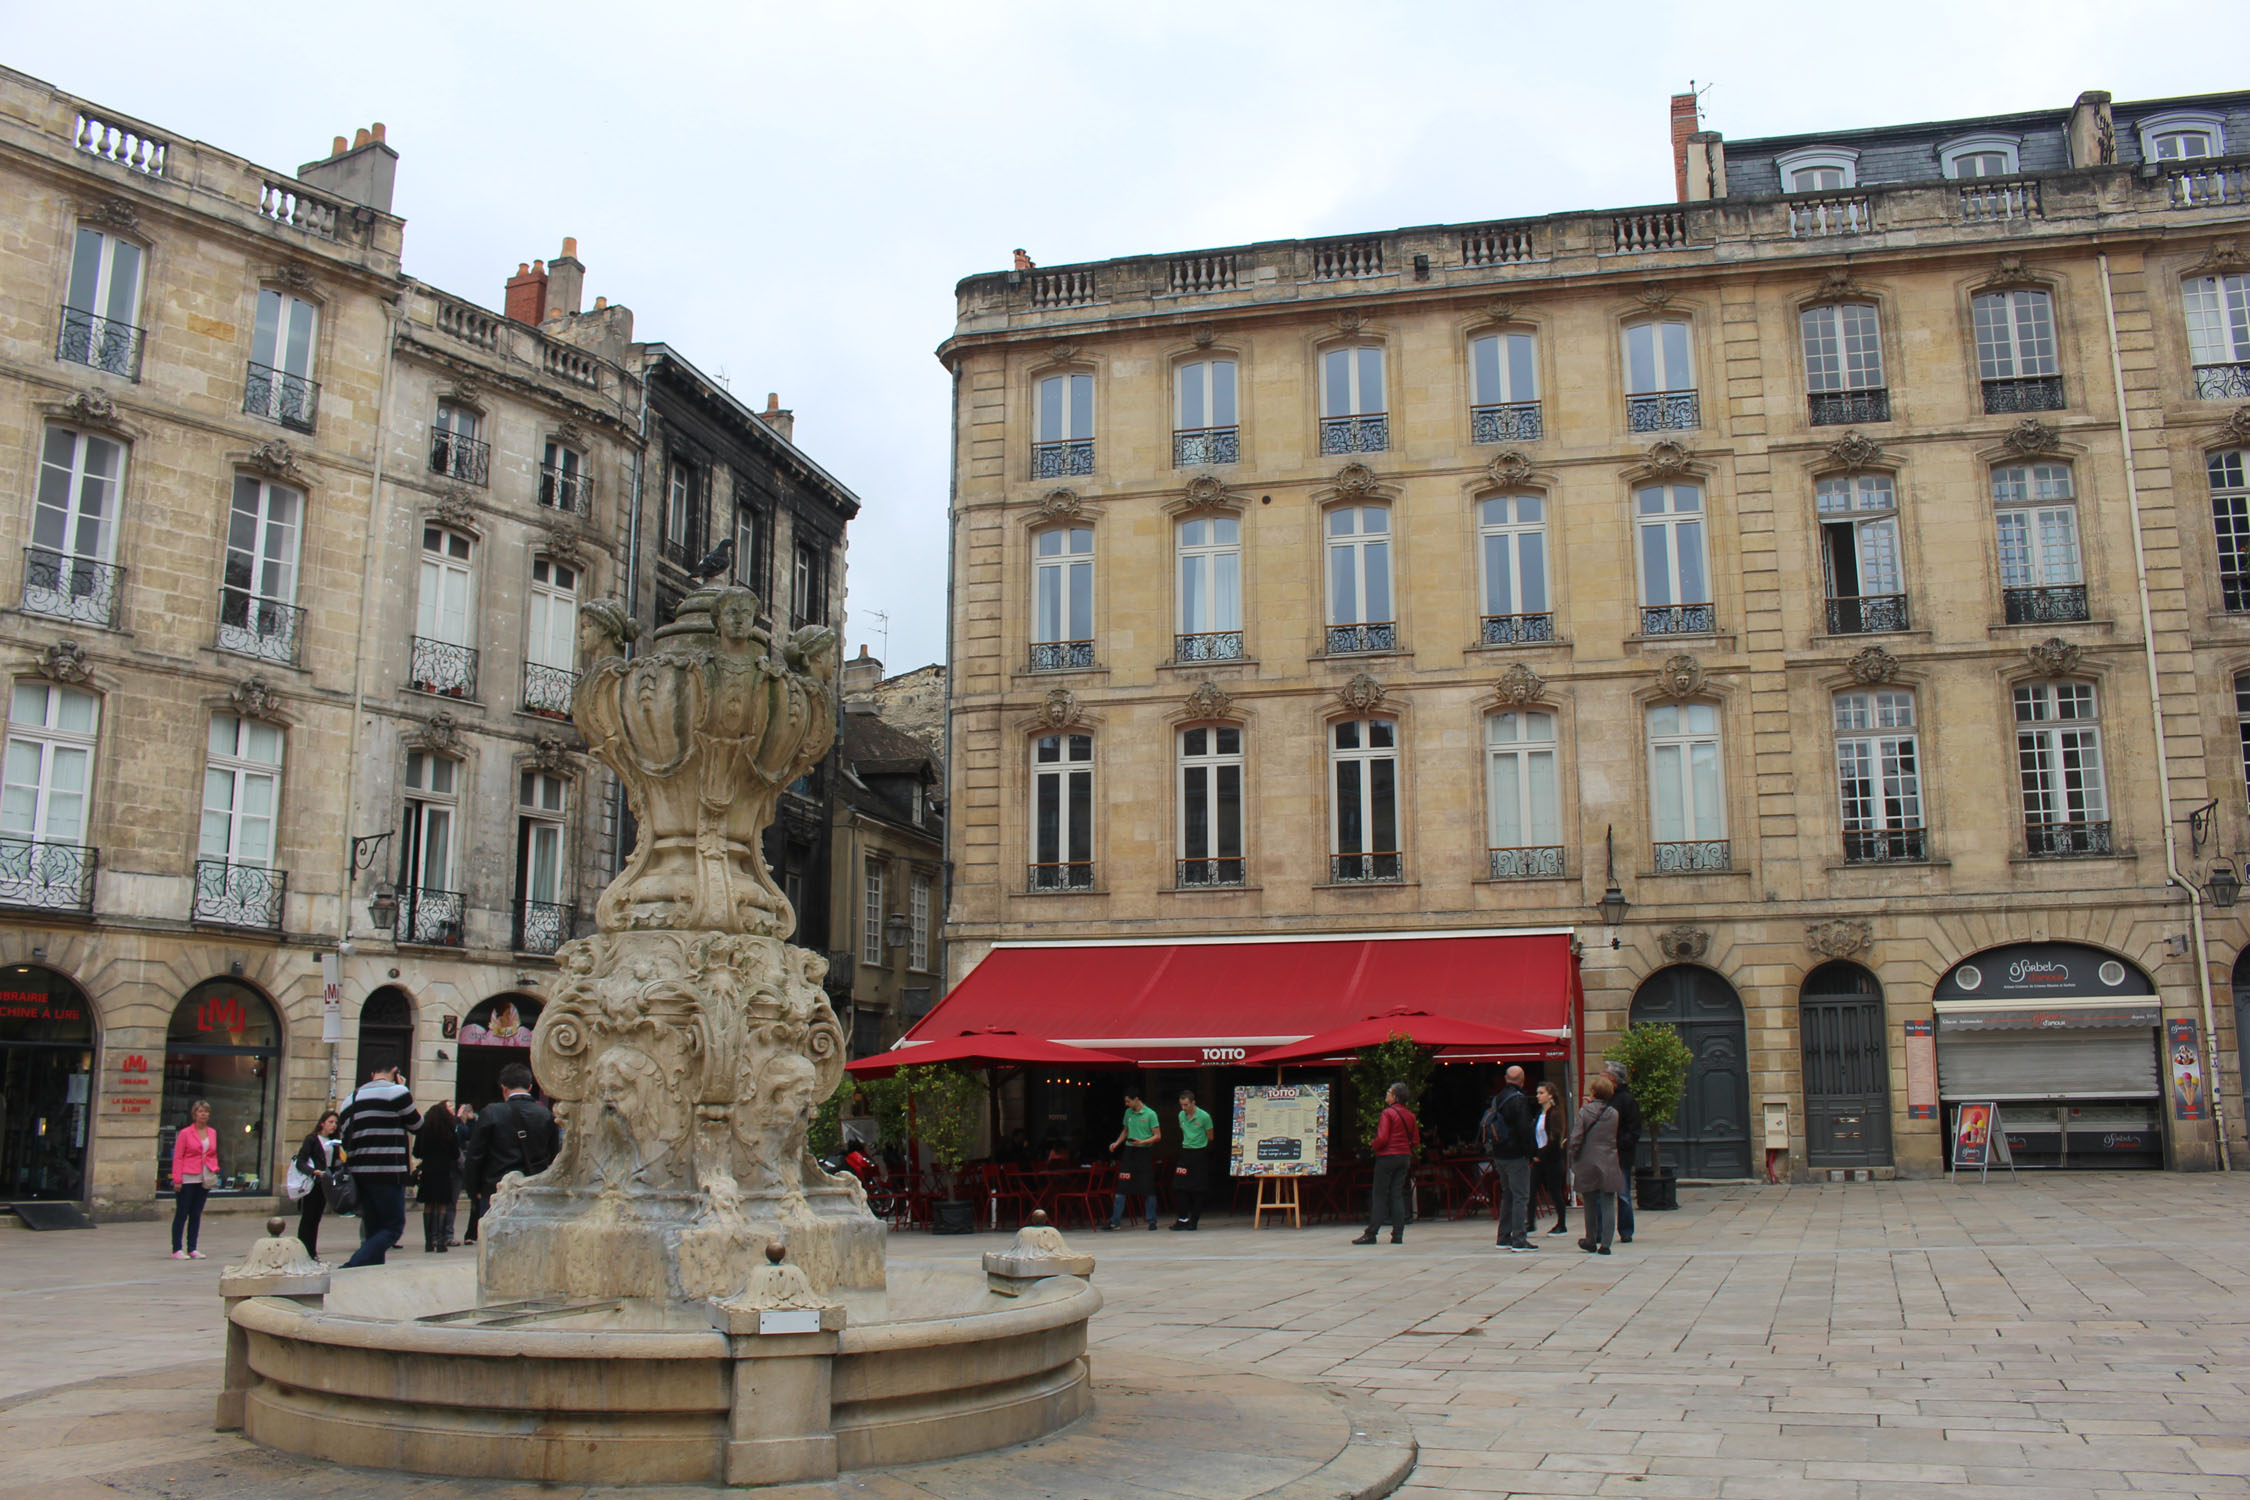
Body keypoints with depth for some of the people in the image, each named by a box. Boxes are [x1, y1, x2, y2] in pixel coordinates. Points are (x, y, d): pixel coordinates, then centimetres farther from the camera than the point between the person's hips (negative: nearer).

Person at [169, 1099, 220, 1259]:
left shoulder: (213, 1133, 11)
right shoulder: (185, 1133, -5)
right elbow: (177, 1157, -6)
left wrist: (215, 1171, 5)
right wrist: (177, 1180, -12)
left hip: (205, 1179, 5)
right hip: (188, 1178, -5)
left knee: (196, 1214, 9)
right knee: (182, 1214, -1)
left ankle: (192, 1249, 13)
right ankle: (176, 1249, 4)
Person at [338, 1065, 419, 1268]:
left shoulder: (352, 1098, 15)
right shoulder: (397, 1091, -6)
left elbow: (345, 1141, 16)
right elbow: (416, 1124, 6)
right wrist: (408, 1093, 12)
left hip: (359, 1173, 7)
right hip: (388, 1173, -7)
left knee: (374, 1230, 14)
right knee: (394, 1227, -3)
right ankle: (350, 1269, -18)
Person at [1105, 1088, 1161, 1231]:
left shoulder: (1150, 1114, -7)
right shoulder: (1128, 1112, 9)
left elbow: (1157, 1135, -7)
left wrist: (1143, 1142, -21)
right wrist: (1117, 1143, 7)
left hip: (1144, 1153, -5)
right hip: (1129, 1151, 5)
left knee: (1148, 1188, 0)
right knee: (1122, 1187, 1)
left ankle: (1152, 1221, 10)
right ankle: (1115, 1220, 4)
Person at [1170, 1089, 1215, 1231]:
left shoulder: (1204, 1116, -13)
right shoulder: (1181, 1116, 3)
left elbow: (1210, 1137, -1)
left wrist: (1198, 1144, 7)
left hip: (1200, 1154, -5)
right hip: (1185, 1153, 5)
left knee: (1198, 1190, 0)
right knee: (1179, 1187, -1)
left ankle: (1194, 1220, 7)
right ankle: (1183, 1218, 6)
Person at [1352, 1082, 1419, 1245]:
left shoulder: (1388, 1113, -12)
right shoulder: (1410, 1116, 9)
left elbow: (1382, 1138, -18)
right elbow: (1416, 1142, 10)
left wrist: (1374, 1146, 1)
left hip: (1387, 1157, -6)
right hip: (1405, 1157, 6)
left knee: (1379, 1196, -2)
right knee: (1398, 1195, 7)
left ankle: (1371, 1234, -1)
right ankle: (1398, 1235, 3)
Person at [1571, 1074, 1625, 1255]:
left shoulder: (1585, 1111, -9)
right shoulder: (1614, 1113, -1)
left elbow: (1576, 1138, -10)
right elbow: (1614, 1137, 10)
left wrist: (1573, 1160, 0)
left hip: (1588, 1164, -1)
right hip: (1608, 1164, 1)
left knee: (1590, 1204, 13)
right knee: (1608, 1205, 2)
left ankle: (1591, 1241, 24)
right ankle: (1605, 1243, -4)